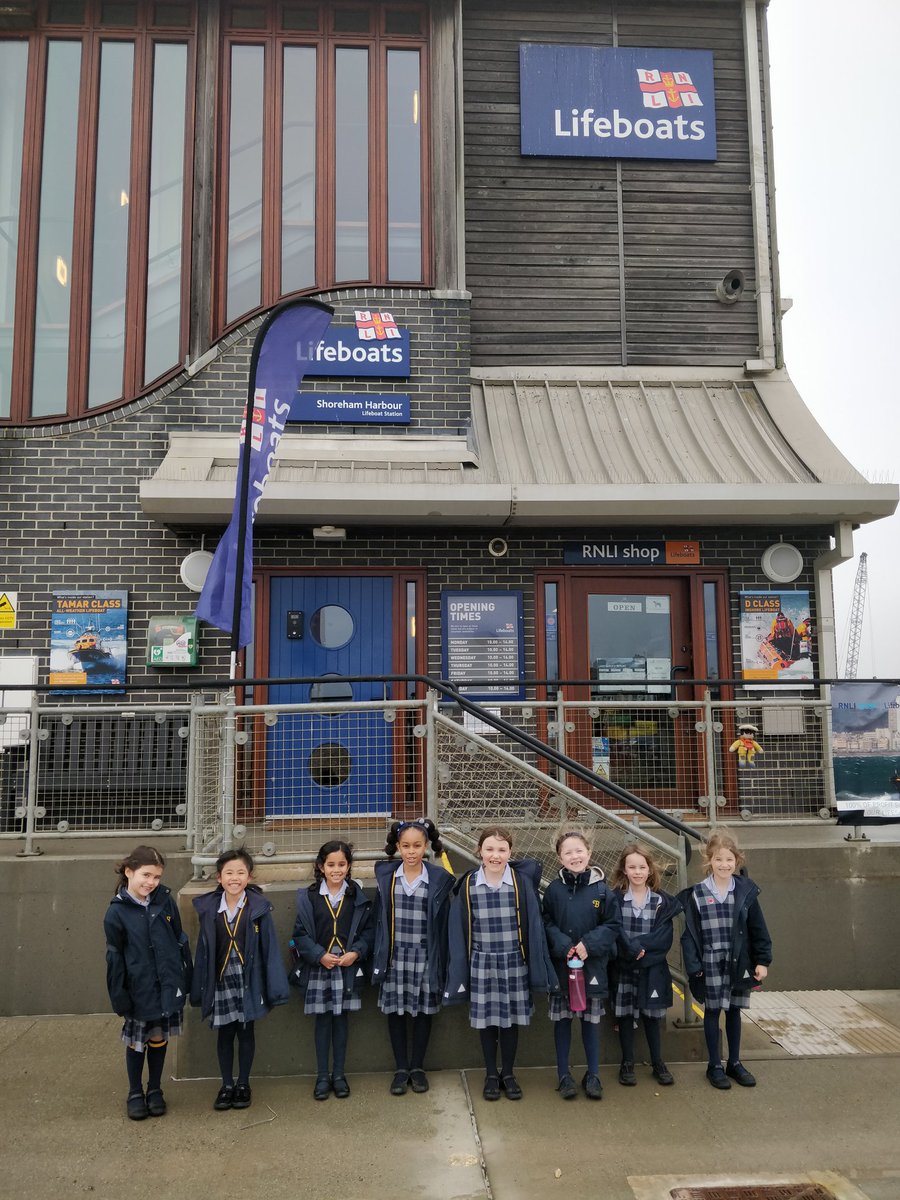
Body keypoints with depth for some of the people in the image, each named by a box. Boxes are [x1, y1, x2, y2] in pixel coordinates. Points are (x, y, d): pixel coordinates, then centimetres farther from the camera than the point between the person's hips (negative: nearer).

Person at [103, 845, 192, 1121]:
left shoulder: (165, 901, -4)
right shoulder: (117, 912, -10)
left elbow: (181, 942, 2)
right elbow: (115, 958, -6)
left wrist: (185, 981, 2)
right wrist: (119, 996, -6)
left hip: (167, 987, 2)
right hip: (138, 991, -2)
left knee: (159, 1039, 14)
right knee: (137, 1041, 13)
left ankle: (155, 1090, 33)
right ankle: (135, 1093, 33)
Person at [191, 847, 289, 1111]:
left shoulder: (259, 907, -11)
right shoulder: (208, 908, -4)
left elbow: (270, 948, -9)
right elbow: (203, 950, 2)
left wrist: (275, 987, -10)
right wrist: (200, 989, 2)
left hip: (248, 981, -2)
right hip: (221, 981, 2)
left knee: (246, 1033, 12)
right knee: (224, 1034, 13)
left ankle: (243, 1084, 29)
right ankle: (226, 1085, 30)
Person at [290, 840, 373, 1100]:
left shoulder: (358, 896, -1)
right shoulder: (308, 896, -5)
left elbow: (367, 930, 2)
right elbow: (300, 933, -4)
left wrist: (356, 952, -13)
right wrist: (320, 955, -14)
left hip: (347, 967, 1)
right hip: (318, 967, -1)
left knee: (341, 1019, 9)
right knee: (322, 1020, 7)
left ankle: (339, 1074, 23)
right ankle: (322, 1076, 20)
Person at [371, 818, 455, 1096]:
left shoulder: (439, 878, -6)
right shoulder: (385, 874, -1)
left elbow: (443, 922, -3)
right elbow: (380, 917, 4)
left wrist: (441, 961, -4)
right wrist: (379, 955, 2)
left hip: (424, 955, -1)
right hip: (395, 954, 1)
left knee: (423, 1011, 9)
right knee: (395, 1011, 7)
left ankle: (417, 1067, 25)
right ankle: (401, 1069, 23)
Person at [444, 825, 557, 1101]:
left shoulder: (522, 882, -7)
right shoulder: (468, 885, -6)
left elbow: (533, 926, -4)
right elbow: (459, 930, -1)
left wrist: (536, 966, -5)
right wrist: (460, 967, -2)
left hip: (514, 962, 0)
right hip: (481, 964, 0)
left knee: (511, 1019, 10)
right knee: (486, 1020, 10)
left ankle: (508, 1074, 30)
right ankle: (491, 1075, 29)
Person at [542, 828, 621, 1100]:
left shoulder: (601, 889, -6)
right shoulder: (554, 890, -6)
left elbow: (613, 924, -4)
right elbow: (546, 924, -5)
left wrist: (589, 945, -15)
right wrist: (564, 947, -19)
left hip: (593, 965, 0)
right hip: (561, 965, 0)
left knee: (591, 1020, 11)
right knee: (562, 1020, 9)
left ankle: (593, 1075, 25)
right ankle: (564, 1075, 23)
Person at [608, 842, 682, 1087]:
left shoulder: (662, 900, -1)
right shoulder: (616, 898, -6)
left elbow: (664, 938, -8)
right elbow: (614, 932, -12)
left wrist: (640, 947, -18)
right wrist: (633, 948, -23)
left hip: (652, 968, 1)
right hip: (623, 968, -1)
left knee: (652, 1015, 11)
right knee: (625, 1014, 8)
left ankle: (657, 1063, 27)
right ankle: (627, 1064, 23)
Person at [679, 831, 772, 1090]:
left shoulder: (746, 891, -2)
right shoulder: (696, 894, -8)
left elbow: (758, 929, 3)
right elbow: (690, 933, -6)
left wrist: (762, 960, 1)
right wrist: (693, 965, -10)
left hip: (739, 962, 2)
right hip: (711, 963, -2)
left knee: (734, 1010, 13)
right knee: (712, 1011, 7)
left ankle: (734, 1063, 29)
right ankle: (714, 1066, 21)